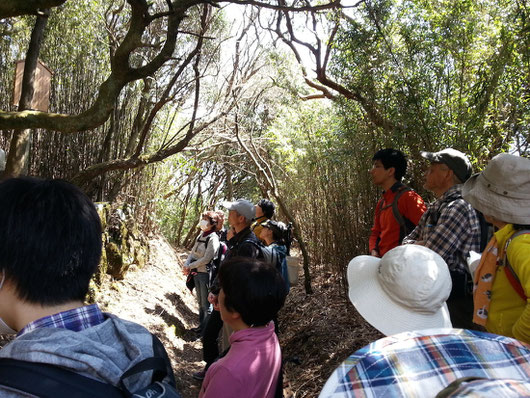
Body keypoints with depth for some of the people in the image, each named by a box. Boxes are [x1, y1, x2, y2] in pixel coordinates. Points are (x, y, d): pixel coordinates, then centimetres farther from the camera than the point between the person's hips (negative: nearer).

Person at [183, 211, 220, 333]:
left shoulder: (213, 239, -17)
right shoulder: (200, 236, 8)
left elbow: (206, 259, -20)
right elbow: (192, 253, 9)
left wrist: (190, 266, -15)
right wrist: (186, 265, -8)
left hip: (205, 274, -8)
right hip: (196, 273, 8)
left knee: (206, 303, 3)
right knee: (200, 302, 19)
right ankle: (201, 325, 33)